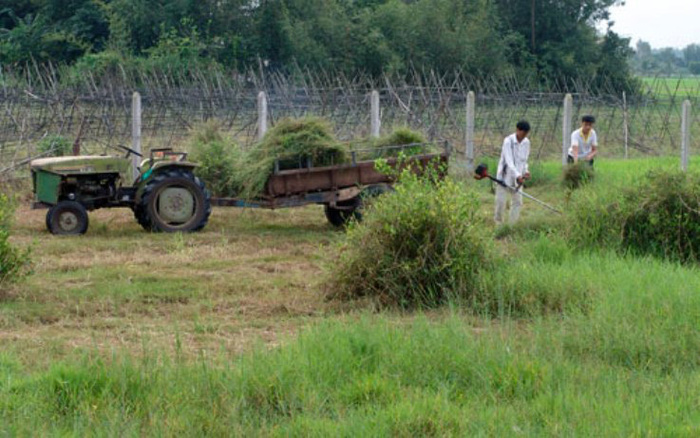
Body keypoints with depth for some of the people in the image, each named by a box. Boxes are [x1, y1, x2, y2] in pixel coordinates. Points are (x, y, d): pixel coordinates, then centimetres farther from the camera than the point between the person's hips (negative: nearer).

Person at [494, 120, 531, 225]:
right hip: (504, 176, -5)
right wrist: (517, 175, -39)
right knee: (501, 201, -3)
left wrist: (525, 171, -6)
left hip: (517, 178, 5)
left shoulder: (526, 142, 1)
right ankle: (498, 223, 14)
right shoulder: (508, 141, -17)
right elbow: (509, 161, -27)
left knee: (517, 201, 1)